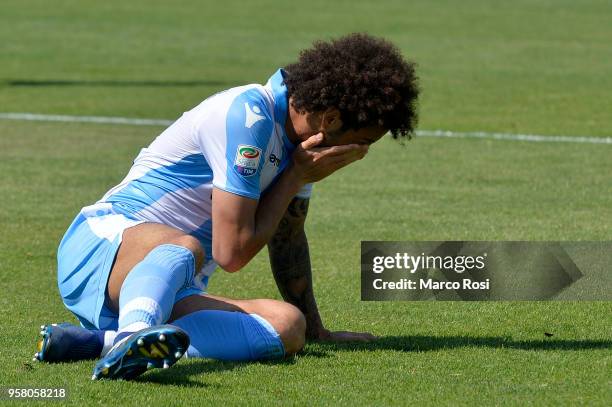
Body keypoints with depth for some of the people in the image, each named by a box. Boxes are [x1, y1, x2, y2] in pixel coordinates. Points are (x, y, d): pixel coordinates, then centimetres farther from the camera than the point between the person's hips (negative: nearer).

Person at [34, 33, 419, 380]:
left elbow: (287, 235, 26)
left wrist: (316, 330, 31)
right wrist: (299, 175, -8)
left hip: (172, 294, 8)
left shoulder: (299, 137, 11)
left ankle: (103, 340, -31)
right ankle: (132, 336, -68)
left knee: (289, 325, -20)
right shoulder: (247, 117, -17)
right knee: (183, 248, -41)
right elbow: (232, 251, -17)